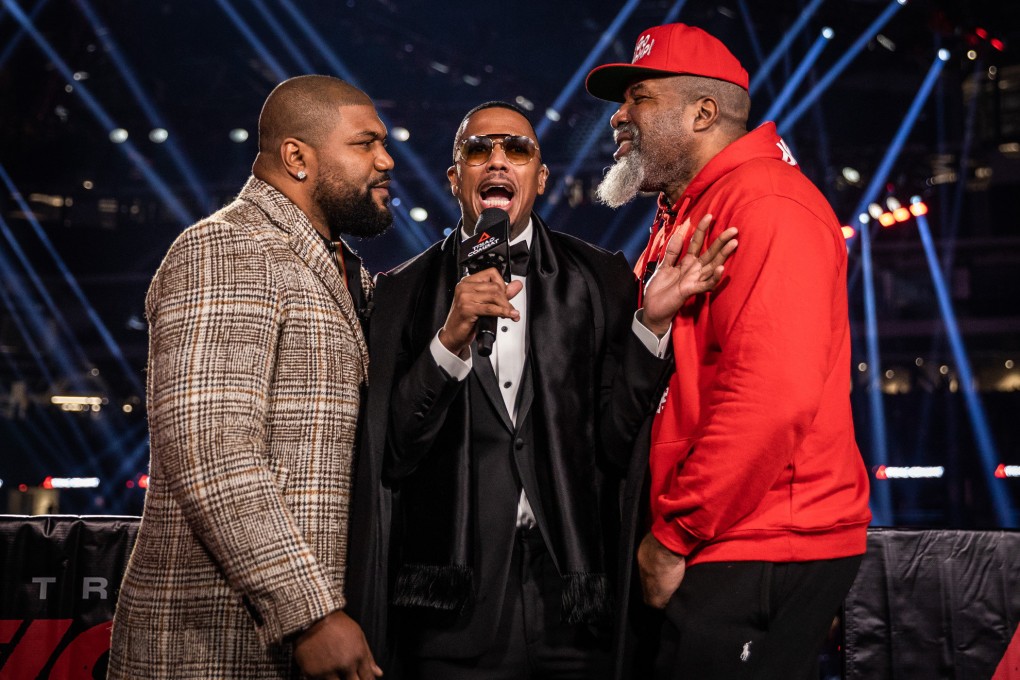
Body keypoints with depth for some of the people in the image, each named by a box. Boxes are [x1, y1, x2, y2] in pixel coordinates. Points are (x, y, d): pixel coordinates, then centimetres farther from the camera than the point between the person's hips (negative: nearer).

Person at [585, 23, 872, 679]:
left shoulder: (767, 203, -12)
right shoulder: (683, 215, 20)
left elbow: (773, 394, -24)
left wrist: (671, 537, -17)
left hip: (762, 555, -9)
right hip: (714, 550, 9)